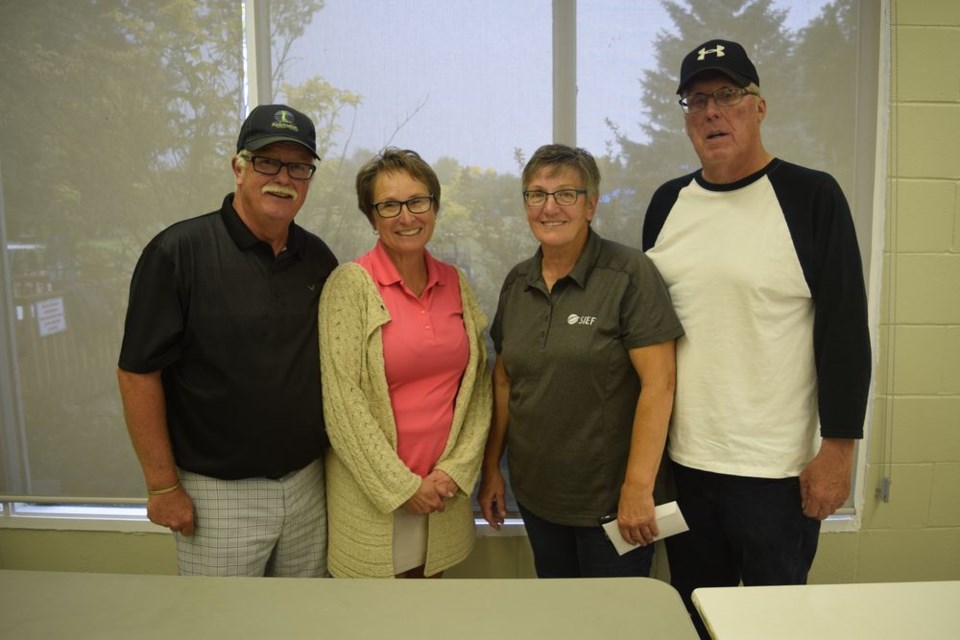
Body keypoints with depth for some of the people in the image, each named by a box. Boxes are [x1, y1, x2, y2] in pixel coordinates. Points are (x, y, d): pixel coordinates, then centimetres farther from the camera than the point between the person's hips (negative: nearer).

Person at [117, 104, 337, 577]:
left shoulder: (319, 258, 2)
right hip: (218, 494, -4)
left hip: (309, 482, 5)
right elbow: (139, 372, -12)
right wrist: (162, 486, -11)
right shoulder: (179, 251, -13)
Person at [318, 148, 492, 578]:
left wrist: (458, 468, -4)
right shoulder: (351, 283, -10)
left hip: (444, 490, 4)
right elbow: (342, 401, -14)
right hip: (373, 492, -4)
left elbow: (478, 383, 5)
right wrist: (402, 486, -12)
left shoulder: (455, 282, 4)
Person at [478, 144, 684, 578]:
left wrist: (638, 487, -19)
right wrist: (491, 468, 10)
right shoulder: (517, 282, 4)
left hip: (611, 502, -5)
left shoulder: (628, 275, -14)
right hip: (535, 497, 5)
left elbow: (658, 384, -17)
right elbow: (504, 381, 10)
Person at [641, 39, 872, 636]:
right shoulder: (667, 203, 5)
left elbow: (846, 328, -8)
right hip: (682, 463, 4)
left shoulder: (811, 196, -8)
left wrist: (838, 449, -10)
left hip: (778, 472, -4)